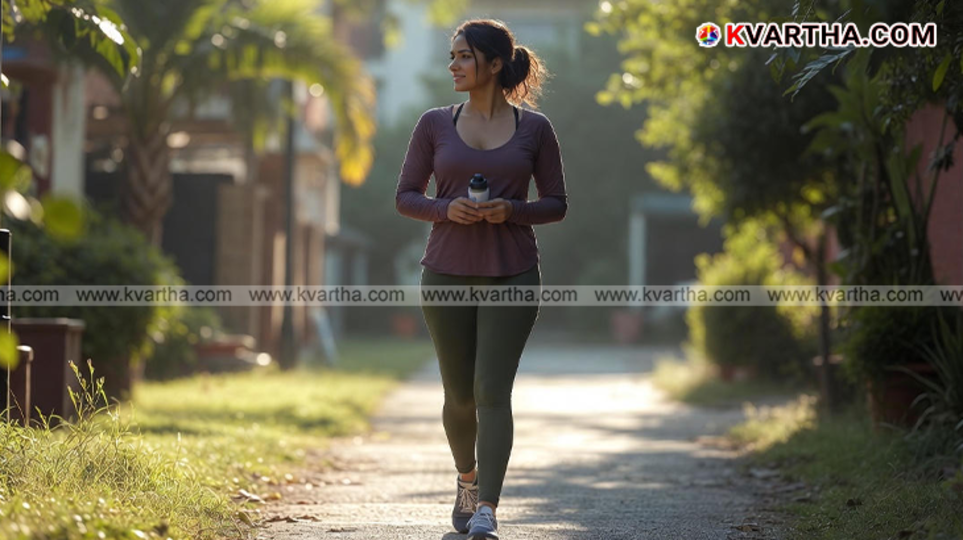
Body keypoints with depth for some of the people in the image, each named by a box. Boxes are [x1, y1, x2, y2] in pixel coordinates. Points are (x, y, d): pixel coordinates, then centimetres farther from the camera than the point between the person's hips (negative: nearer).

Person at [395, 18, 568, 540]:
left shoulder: (534, 128, 1)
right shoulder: (434, 124, 4)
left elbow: (556, 203, 6)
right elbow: (405, 197, 6)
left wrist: (511, 210, -14)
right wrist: (446, 209, -15)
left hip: (512, 274, -2)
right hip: (448, 272, 2)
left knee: (493, 391, -13)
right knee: (460, 394, 9)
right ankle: (467, 480, 37)